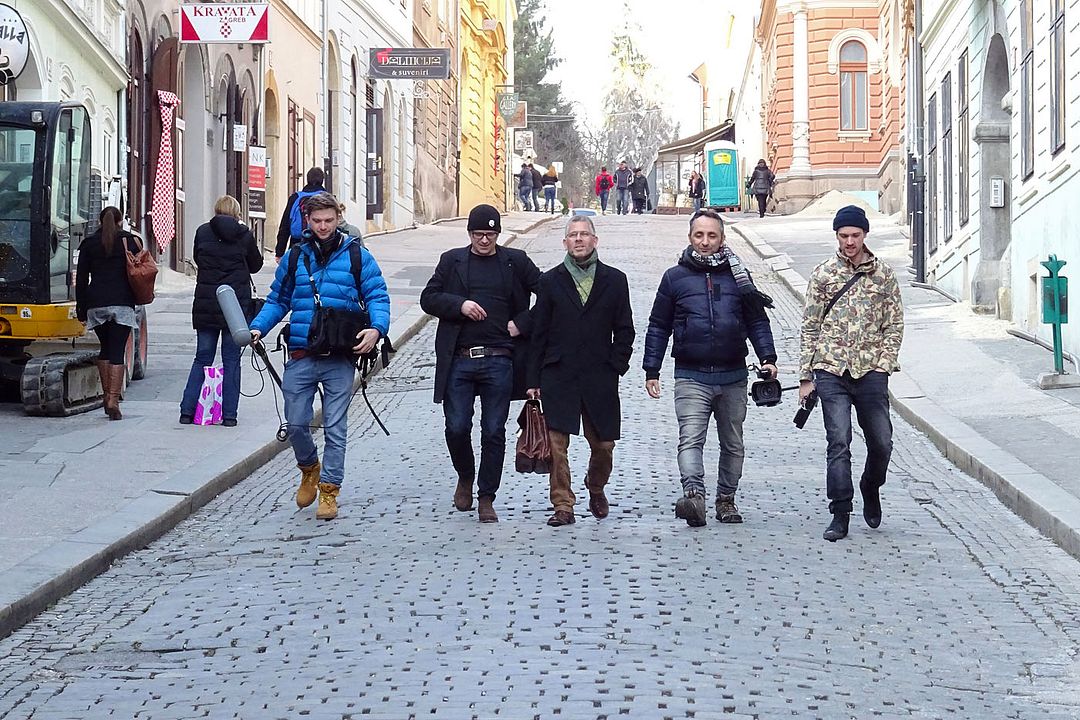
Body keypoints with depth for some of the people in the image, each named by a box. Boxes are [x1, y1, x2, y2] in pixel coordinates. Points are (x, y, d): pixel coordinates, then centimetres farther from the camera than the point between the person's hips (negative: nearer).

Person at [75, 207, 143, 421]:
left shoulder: (89, 243, 9)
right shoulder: (129, 239, 4)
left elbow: (81, 278, 8)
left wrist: (80, 308, 12)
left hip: (96, 303, 2)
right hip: (122, 302, -2)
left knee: (105, 348, 19)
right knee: (117, 351, -5)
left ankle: (107, 396, 18)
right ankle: (114, 401, -14)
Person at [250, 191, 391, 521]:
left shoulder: (357, 256, 4)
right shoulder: (294, 258, 12)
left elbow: (378, 297, 2)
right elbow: (277, 301, 19)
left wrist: (377, 328, -16)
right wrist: (258, 327, 2)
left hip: (340, 359, -2)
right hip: (300, 357, 2)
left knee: (335, 428, -1)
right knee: (296, 423, 3)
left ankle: (329, 490, 8)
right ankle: (309, 469, 31)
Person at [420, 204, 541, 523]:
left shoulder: (515, 261, 7)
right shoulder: (452, 261, 9)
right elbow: (428, 298, 7)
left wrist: (522, 323, -2)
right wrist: (459, 305, -9)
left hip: (499, 361, 0)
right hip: (459, 361, 1)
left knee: (494, 433, 2)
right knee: (456, 428, -1)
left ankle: (486, 498, 13)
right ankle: (465, 477, 28)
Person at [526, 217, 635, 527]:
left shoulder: (614, 280, 8)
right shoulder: (551, 281, 7)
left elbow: (624, 330, 9)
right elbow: (539, 333, 6)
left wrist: (615, 367, -3)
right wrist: (534, 379, 2)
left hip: (600, 378, 1)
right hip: (558, 376, 0)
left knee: (603, 444, 6)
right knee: (556, 443, -7)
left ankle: (596, 489, 34)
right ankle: (563, 506, 1)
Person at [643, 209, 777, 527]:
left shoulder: (738, 275, 8)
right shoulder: (675, 277, 4)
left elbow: (757, 321, 10)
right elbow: (658, 327, 8)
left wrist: (768, 357, -4)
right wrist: (651, 370, 3)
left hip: (733, 377, 2)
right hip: (691, 377, -2)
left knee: (732, 444, 11)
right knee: (690, 439, -19)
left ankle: (726, 500, 23)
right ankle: (694, 496, -32)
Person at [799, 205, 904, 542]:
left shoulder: (884, 274, 8)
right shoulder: (822, 274, 7)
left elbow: (895, 325, 8)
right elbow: (809, 327, 7)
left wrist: (882, 365, -5)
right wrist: (806, 376, 3)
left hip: (871, 371, 1)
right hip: (831, 371, -1)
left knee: (881, 442, 3)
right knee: (838, 444, -5)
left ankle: (871, 489, 33)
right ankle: (840, 515, 0)